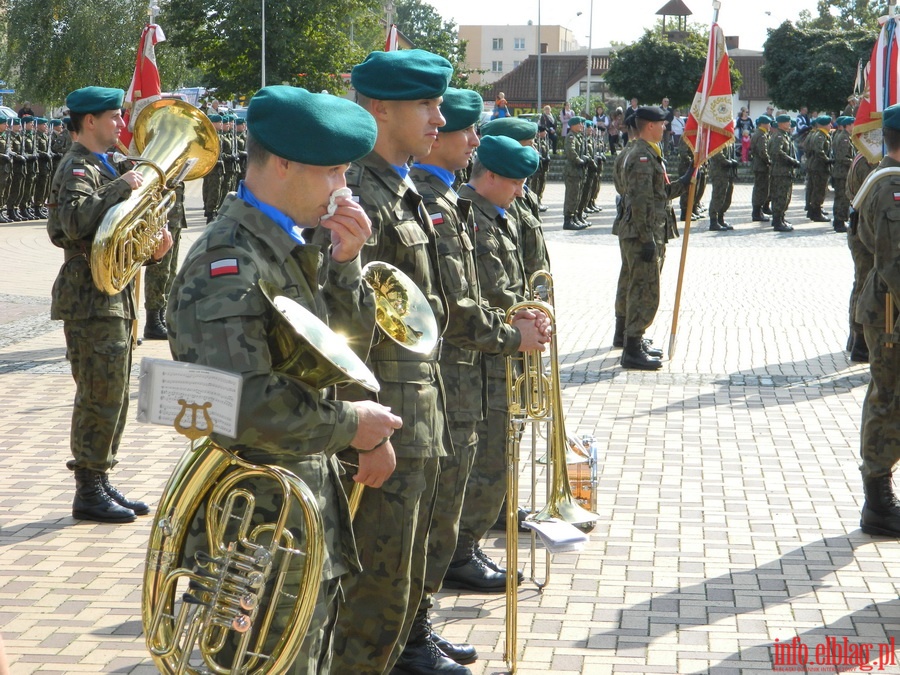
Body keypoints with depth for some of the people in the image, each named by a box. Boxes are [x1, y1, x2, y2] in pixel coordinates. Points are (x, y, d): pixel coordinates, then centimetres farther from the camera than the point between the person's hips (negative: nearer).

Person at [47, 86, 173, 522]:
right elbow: (75, 223, -30)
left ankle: (101, 484, 22)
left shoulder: (101, 166, 20)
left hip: (114, 298, 10)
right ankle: (88, 493, 1)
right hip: (91, 301, -10)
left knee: (113, 399, 13)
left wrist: (150, 249, 7)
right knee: (99, 397, -6)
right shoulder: (78, 168, -11)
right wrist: (121, 187, -28)